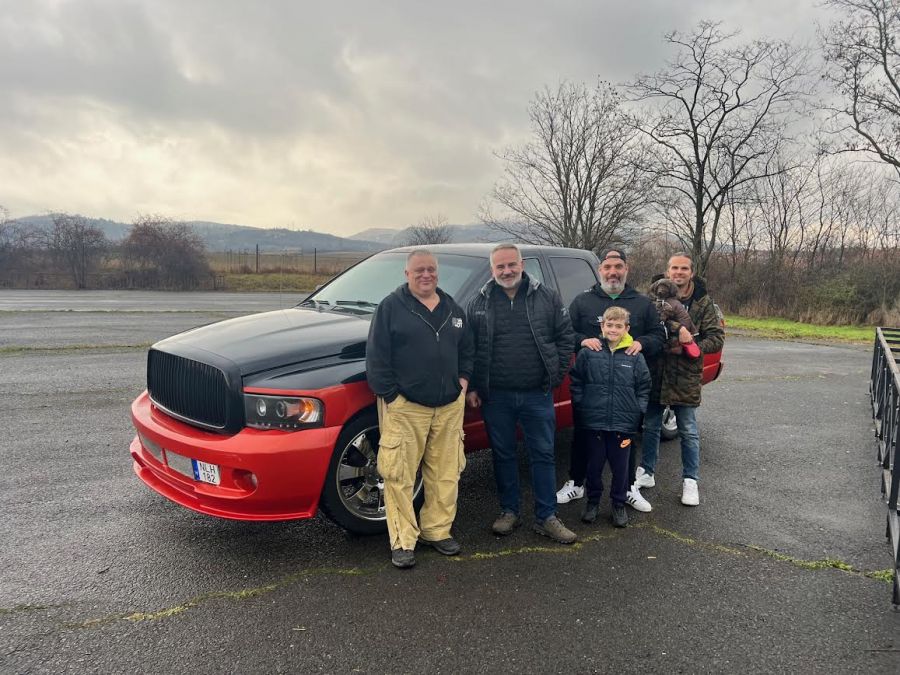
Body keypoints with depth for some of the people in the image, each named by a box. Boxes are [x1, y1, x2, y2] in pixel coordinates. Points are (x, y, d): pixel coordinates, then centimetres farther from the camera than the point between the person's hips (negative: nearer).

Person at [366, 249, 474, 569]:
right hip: (405, 408, -5)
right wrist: (388, 395, -11)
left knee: (445, 473, 10)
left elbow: (467, 349, 23)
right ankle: (403, 541, 10)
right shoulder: (391, 307, -2)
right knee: (399, 476, -2)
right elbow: (376, 356, -6)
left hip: (449, 407, 5)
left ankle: (437, 531, 25)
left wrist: (463, 379, 9)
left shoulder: (453, 309, 14)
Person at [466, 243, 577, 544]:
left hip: (537, 395, 0)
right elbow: (468, 348, 6)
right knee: (503, 455, 12)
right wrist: (472, 387, 1)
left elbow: (565, 337, 5)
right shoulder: (479, 303, 3)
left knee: (544, 455, 5)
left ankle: (546, 518, 17)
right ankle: (508, 511, 27)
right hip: (496, 396, 1)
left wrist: (556, 375, -1)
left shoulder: (548, 298, 2)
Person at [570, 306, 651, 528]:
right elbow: (576, 383, 5)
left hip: (623, 424, 0)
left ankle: (618, 504, 30)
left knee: (620, 467, 12)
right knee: (594, 465, 13)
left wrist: (637, 414, -2)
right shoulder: (588, 353, -2)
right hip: (593, 423, 0)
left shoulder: (635, 357, 0)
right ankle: (593, 501, 31)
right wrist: (581, 408, 0)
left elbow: (644, 389, 5)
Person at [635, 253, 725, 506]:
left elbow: (717, 338, -5)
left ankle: (690, 481, 23)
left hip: (685, 378, -2)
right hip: (655, 374, 2)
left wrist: (688, 348, -18)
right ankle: (646, 473, 30)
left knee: (688, 432, 8)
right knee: (650, 426, 14)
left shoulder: (702, 303, -2)